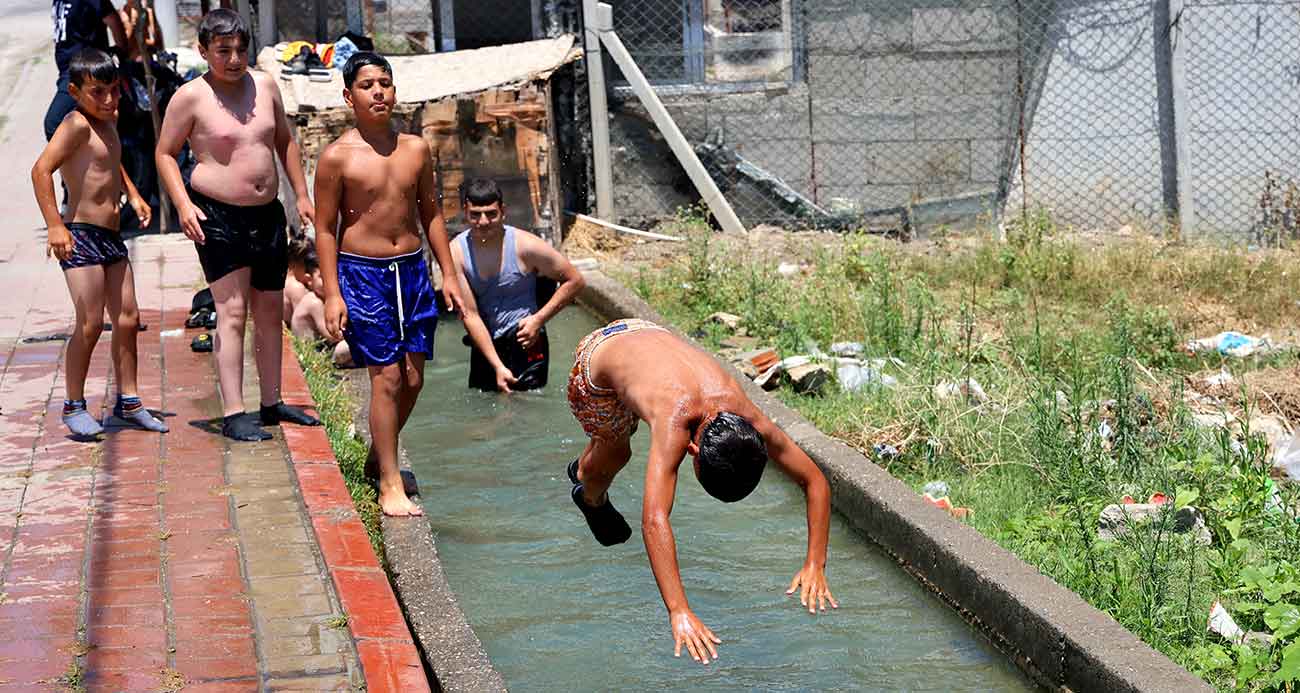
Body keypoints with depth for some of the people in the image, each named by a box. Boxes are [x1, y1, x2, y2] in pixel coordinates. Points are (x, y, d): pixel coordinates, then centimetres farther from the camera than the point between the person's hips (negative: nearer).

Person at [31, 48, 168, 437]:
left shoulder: (109, 119, 14)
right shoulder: (77, 124, -14)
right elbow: (41, 171, -24)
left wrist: (131, 193, 22)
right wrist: (55, 226, -28)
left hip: (111, 236, 9)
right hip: (79, 235, -9)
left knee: (128, 320, 10)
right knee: (90, 324, -9)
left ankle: (128, 401, 20)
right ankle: (74, 406, 3)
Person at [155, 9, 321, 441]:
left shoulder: (264, 87, 7)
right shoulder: (191, 97, -8)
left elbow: (285, 142, 19)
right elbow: (164, 153, -3)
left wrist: (301, 195, 15)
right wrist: (183, 204, -15)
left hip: (267, 213, 6)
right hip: (217, 216, -6)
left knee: (270, 311, 12)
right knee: (232, 312, -11)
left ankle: (272, 403, 24)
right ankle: (233, 415, -11)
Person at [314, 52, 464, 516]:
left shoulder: (416, 149, 6)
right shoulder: (337, 157, -7)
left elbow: (430, 213, 14)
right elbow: (325, 228, -5)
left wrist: (448, 274, 11)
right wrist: (332, 294, -10)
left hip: (411, 269, 5)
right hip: (361, 271, -5)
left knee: (413, 377, 6)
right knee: (387, 377, -7)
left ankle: (378, 456, 30)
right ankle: (390, 485, 1)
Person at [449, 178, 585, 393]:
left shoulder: (524, 245, -15)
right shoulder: (456, 252, -11)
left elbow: (575, 281, -5)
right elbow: (470, 315, -12)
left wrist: (538, 319, -12)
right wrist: (498, 366, -17)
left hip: (524, 341, -3)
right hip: (483, 342, 3)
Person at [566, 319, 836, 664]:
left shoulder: (749, 422, -34)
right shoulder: (675, 420, -49)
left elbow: (816, 483, -23)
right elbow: (654, 521, -57)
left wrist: (815, 565, -31)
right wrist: (679, 613, -63)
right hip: (596, 355, -5)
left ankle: (584, 470, 64)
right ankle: (592, 499, 46)